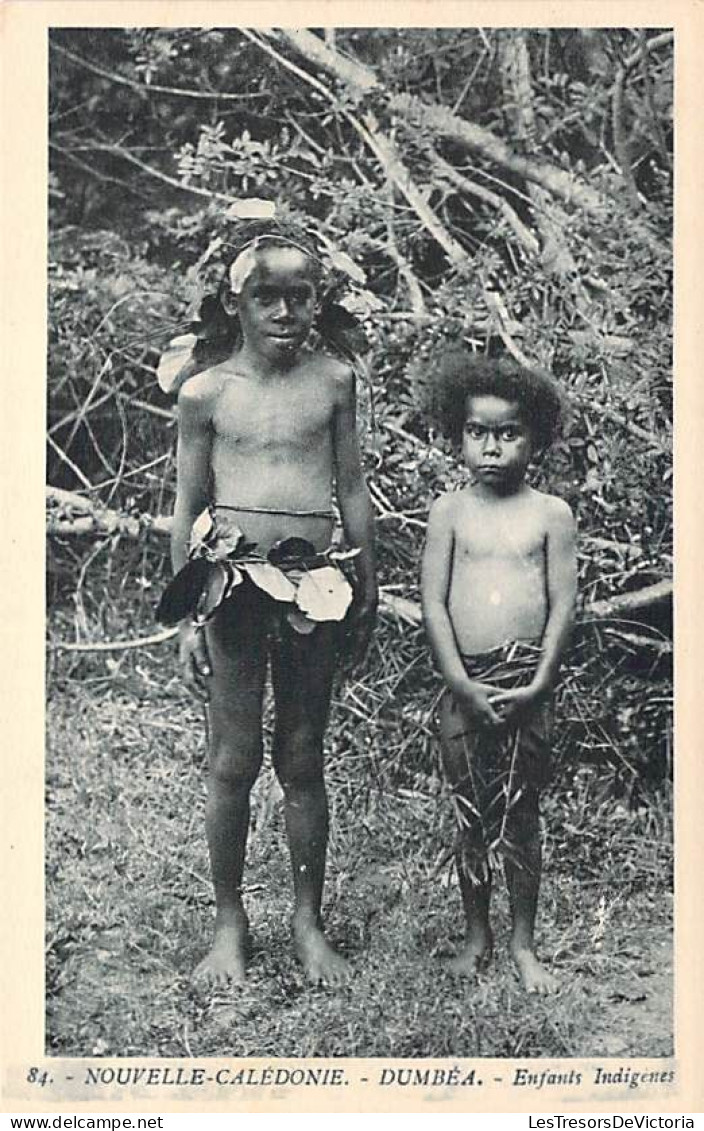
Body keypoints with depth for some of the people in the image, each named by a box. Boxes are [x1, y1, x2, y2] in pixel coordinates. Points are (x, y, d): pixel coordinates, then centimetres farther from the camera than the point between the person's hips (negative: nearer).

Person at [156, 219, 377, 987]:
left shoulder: (332, 380, 4)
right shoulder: (205, 391, -1)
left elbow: (351, 487, 10)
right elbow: (188, 505, 3)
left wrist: (367, 591, 11)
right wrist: (187, 614, 1)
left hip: (315, 580, 2)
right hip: (234, 575, -1)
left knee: (302, 760, 10)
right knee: (233, 760, 5)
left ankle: (308, 921, 24)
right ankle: (228, 922, 21)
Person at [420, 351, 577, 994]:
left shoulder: (551, 514, 1)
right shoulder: (451, 511, 2)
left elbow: (563, 604, -2)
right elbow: (433, 602, -2)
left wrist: (537, 685, -10)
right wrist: (463, 683, -10)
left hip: (527, 683, -1)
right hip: (465, 683, 1)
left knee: (520, 813, 6)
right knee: (470, 814, 10)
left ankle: (523, 944, 18)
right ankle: (477, 935, 24)